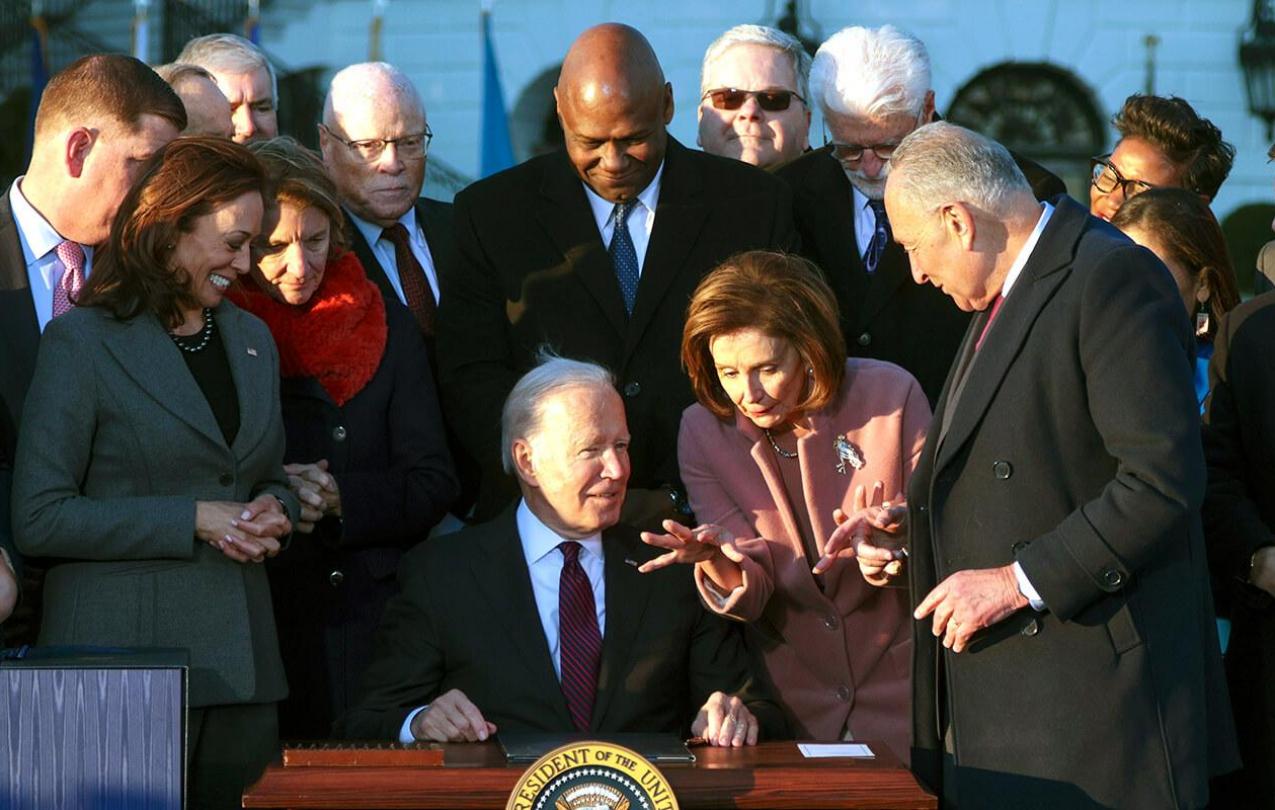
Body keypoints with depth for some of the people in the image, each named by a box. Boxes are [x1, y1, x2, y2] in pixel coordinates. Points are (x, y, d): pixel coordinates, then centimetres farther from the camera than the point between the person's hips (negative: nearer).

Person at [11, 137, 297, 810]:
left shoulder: (251, 338, 16)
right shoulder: (82, 341, -5)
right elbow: (38, 520, -10)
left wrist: (272, 513, 1)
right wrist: (190, 520, -14)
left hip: (239, 655, 6)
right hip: (122, 654, -6)